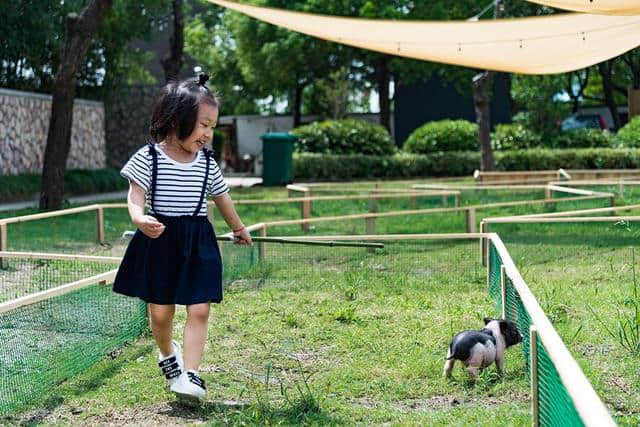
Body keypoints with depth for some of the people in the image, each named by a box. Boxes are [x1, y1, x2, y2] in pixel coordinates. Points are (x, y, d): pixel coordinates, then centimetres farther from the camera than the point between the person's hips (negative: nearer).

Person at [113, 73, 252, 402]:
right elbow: (136, 195, -12)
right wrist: (139, 217, -35)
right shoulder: (148, 157, -7)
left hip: (197, 242, 3)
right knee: (160, 311, 6)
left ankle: (190, 374, -3)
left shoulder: (207, 162, 4)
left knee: (199, 309, -7)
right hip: (159, 241, -2)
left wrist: (238, 228, 33)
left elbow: (222, 197, 19)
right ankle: (167, 353, 36)